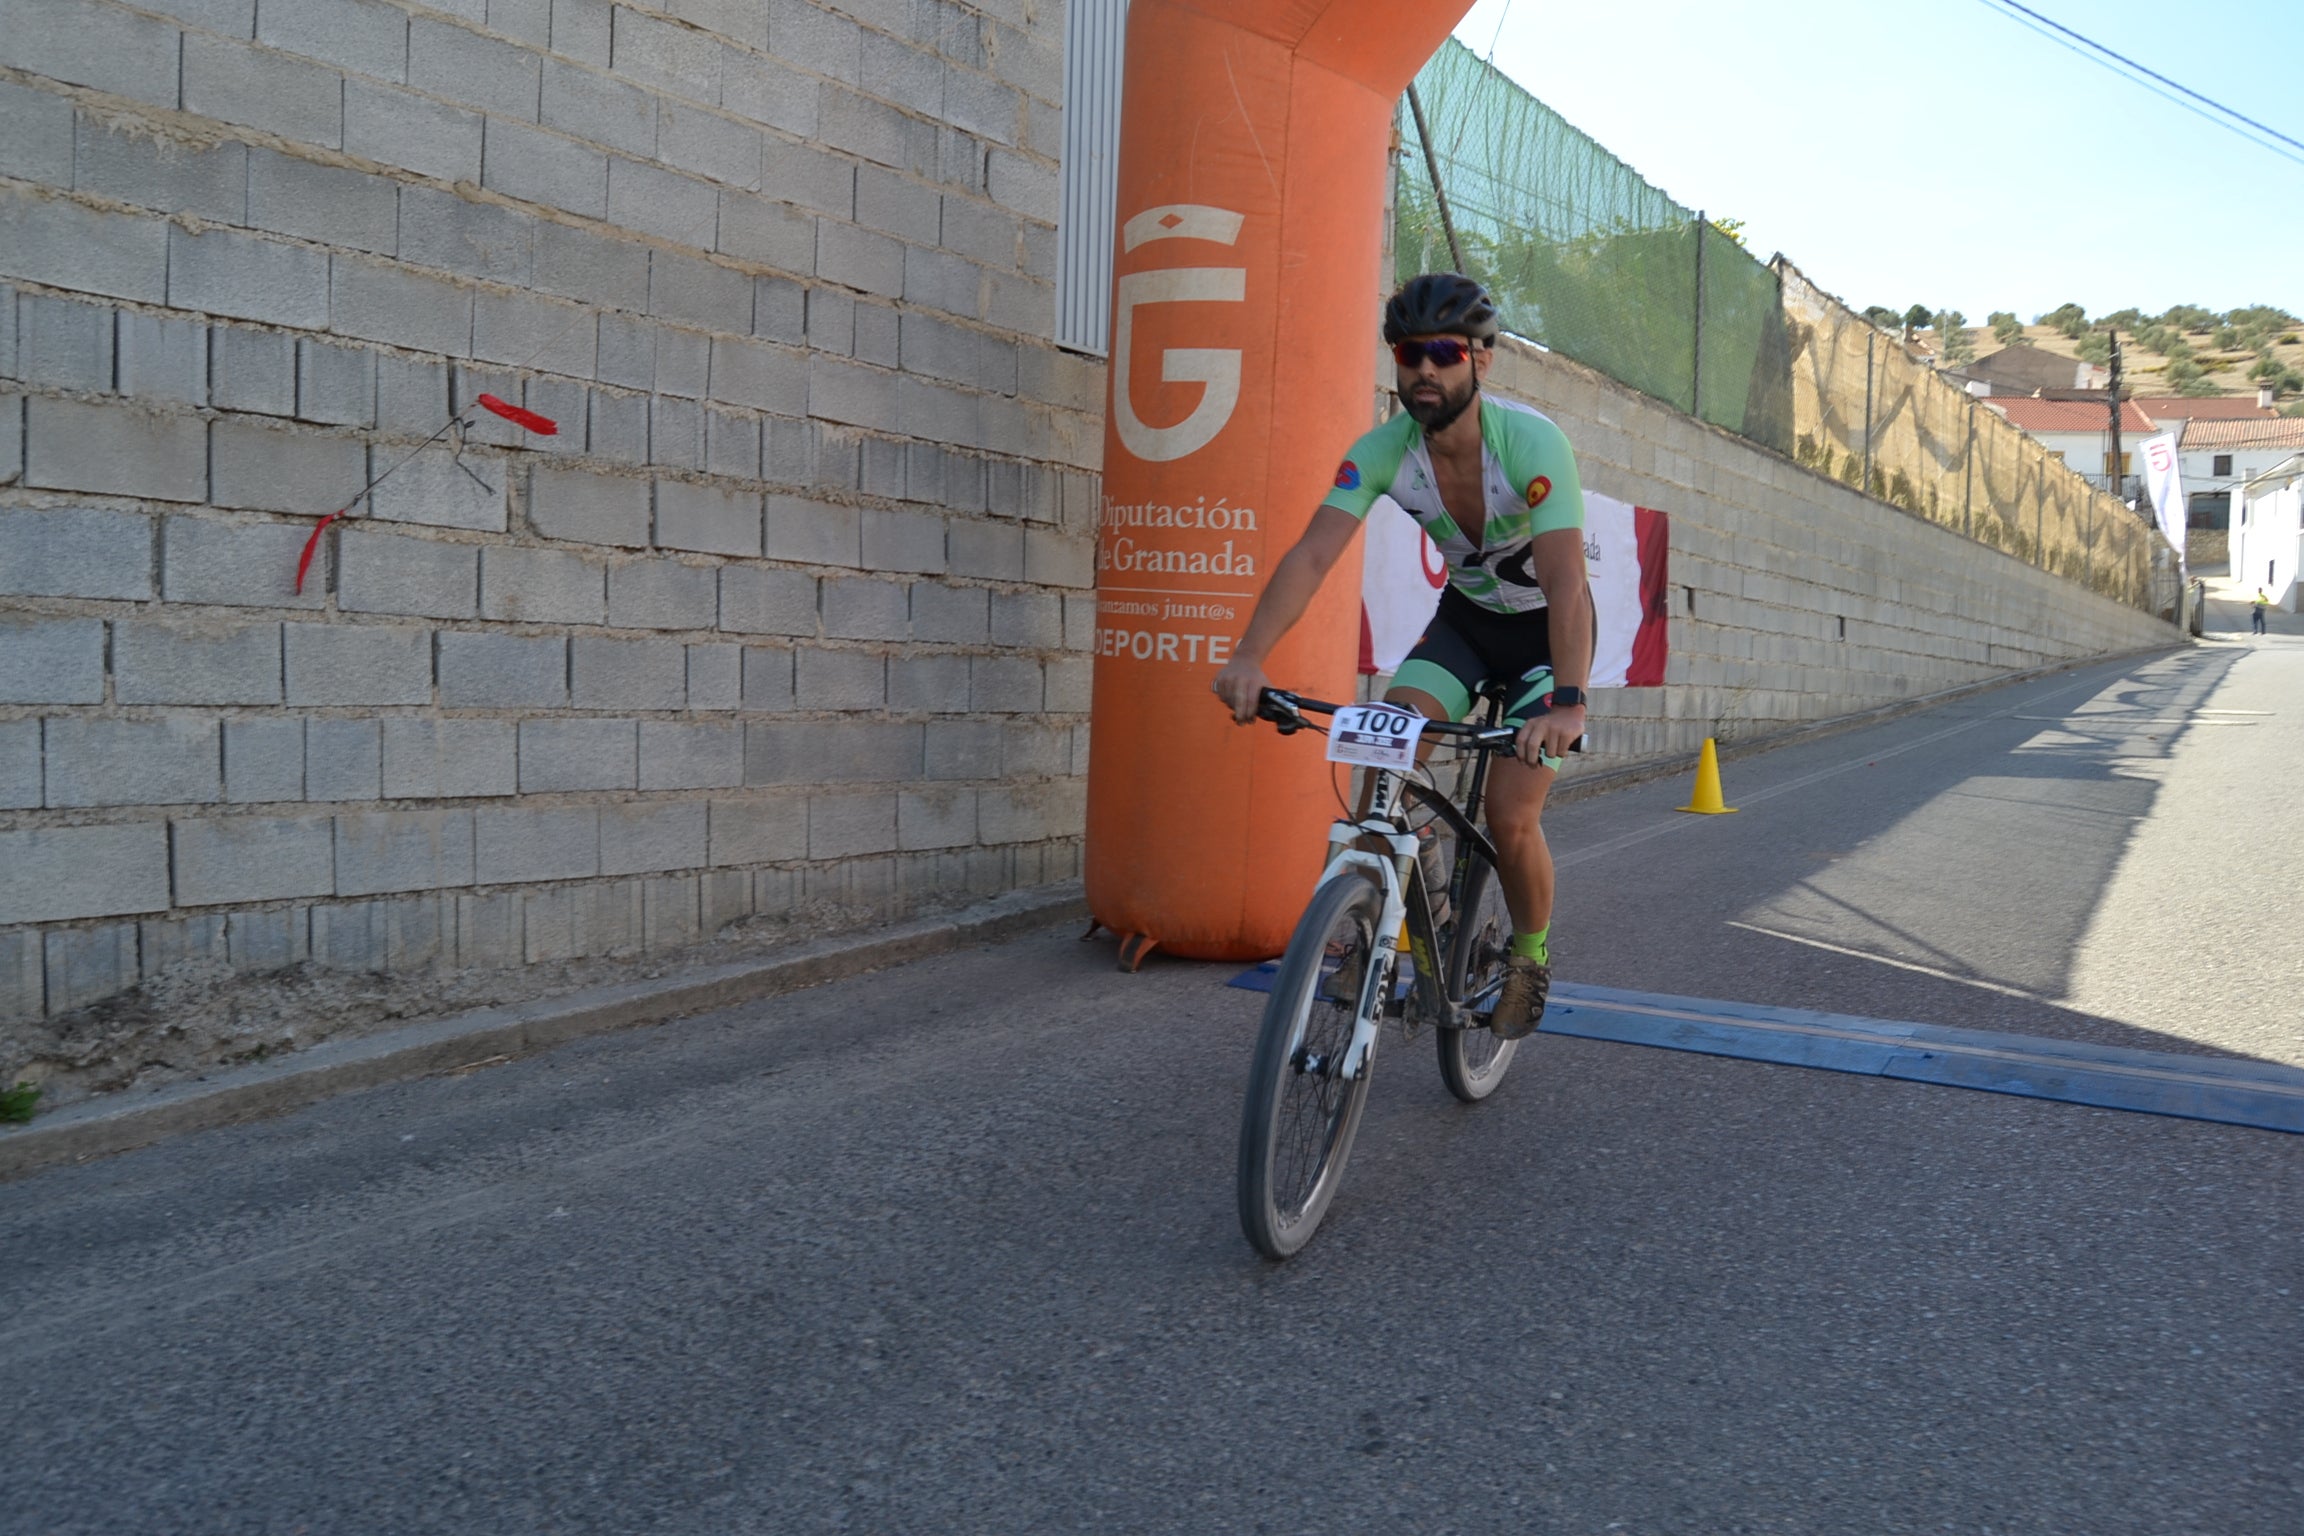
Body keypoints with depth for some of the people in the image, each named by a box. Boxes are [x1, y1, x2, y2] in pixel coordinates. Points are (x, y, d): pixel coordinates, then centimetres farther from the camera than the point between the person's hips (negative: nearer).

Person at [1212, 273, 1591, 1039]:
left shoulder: (1532, 442, -31)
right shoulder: (1381, 451, -19)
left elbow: (1566, 581, -40)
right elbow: (1312, 553, -30)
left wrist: (1568, 701, -54)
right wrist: (1249, 655, -46)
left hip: (1546, 629, -4)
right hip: (1465, 615, 4)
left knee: (1510, 818, -13)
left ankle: (1530, 956, 16)